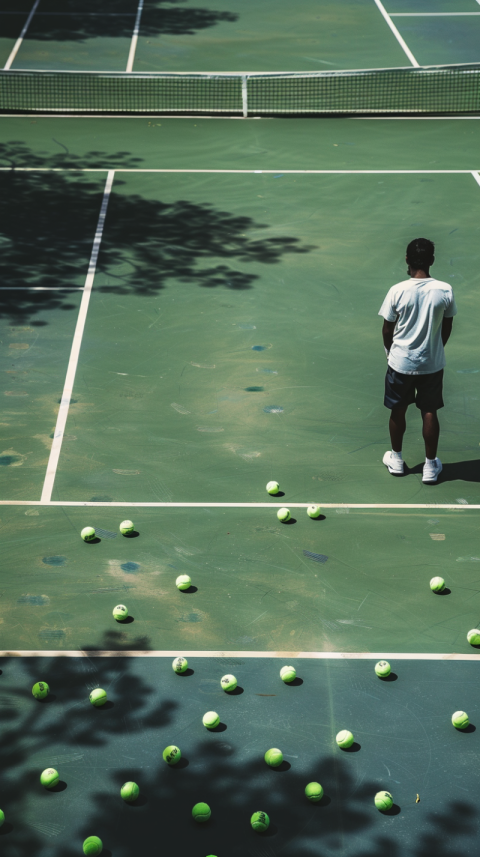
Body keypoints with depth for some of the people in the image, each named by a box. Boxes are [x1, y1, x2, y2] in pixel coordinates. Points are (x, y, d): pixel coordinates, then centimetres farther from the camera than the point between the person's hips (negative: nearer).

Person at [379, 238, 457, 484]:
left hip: (400, 362, -1)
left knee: (398, 410, 17)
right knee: (429, 412, 11)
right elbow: (447, 328, 1)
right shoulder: (445, 291, -12)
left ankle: (396, 459, 32)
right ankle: (430, 466, 18)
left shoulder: (398, 291, -17)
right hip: (432, 363, 1)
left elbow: (387, 329, -6)